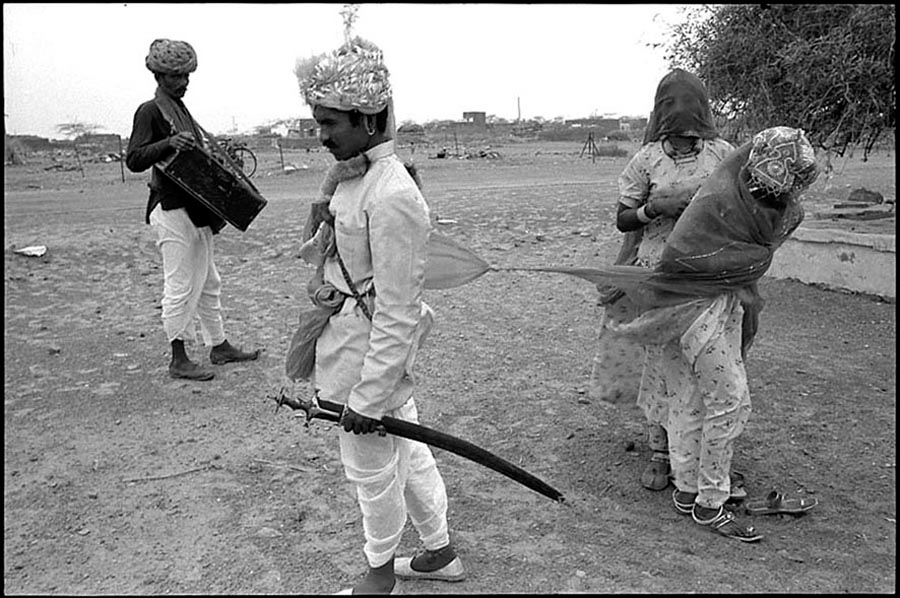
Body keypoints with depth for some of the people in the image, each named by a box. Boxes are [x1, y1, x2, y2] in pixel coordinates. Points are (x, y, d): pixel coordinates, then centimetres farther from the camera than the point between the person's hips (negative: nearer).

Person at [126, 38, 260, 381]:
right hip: (171, 210, -9)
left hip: (195, 209, 9)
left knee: (208, 283, 14)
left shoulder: (180, 108, 17)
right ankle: (178, 360, 5)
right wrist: (168, 143, -31)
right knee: (180, 287, -5)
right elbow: (133, 160, -19)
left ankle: (219, 347, 24)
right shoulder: (150, 111, -9)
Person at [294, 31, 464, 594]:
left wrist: (368, 396, -20)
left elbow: (398, 313, -24)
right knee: (408, 450, 21)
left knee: (372, 468, 12)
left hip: (371, 350, -9)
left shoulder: (392, 198, -25)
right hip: (345, 332, 9)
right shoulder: (348, 176, 3)